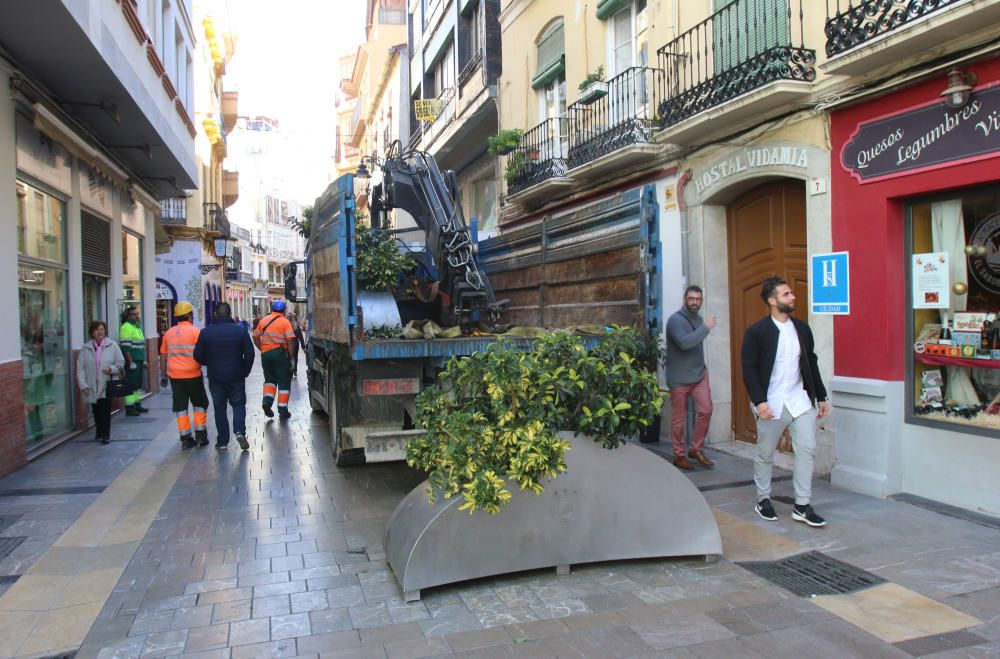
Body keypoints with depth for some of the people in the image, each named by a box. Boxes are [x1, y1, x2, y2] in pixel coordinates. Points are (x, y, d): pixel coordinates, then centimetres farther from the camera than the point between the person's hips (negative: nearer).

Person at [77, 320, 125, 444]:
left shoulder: (112, 346, 1)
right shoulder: (85, 348, 3)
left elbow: (121, 363, 5)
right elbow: (80, 368, 3)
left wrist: (111, 369, -15)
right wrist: (83, 385, -4)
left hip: (107, 384, -2)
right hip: (92, 386, 2)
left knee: (105, 410, -8)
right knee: (96, 411, 10)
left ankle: (106, 435, -2)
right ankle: (99, 433, 27)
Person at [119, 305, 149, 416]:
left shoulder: (138, 326, 17)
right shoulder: (126, 327, -12)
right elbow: (126, 347, -18)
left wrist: (144, 360, 21)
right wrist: (131, 362, -21)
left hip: (139, 360, 9)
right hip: (131, 361, -9)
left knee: (138, 383, 14)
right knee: (131, 384, -7)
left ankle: (136, 404, 23)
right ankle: (129, 407, -4)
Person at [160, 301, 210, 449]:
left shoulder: (168, 333, 9)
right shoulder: (195, 331, -8)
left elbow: (163, 357, 14)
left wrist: (164, 375, 21)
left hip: (174, 375, 4)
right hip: (192, 375, -4)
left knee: (180, 407, 8)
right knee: (200, 404, 12)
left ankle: (185, 438, 8)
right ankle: (200, 434, 11)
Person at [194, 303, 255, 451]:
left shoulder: (206, 332, -5)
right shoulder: (240, 331, -6)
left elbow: (198, 356, -3)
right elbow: (249, 354, -7)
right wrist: (245, 371, 6)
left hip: (215, 377, 0)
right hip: (236, 376, 0)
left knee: (219, 407, 11)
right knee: (239, 404, 12)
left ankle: (222, 441, 13)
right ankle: (240, 431, -9)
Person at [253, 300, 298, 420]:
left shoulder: (263, 320, 7)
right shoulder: (285, 322, -7)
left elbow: (256, 337, 10)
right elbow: (290, 340, -14)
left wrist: (262, 349, 15)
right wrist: (292, 357, -9)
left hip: (265, 354, 4)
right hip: (280, 353, -4)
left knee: (269, 379, 21)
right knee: (284, 382, 5)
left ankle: (267, 401, -2)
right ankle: (283, 411, 5)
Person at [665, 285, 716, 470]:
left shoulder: (698, 319, 9)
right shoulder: (675, 320, -15)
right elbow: (684, 342, -31)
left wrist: (701, 367, 13)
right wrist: (706, 327, -27)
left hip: (700, 374, 6)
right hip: (679, 378, -6)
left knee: (706, 410, -3)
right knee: (679, 418, 3)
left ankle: (696, 449, 14)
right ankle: (679, 455, 16)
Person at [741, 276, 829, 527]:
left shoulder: (802, 329, 8)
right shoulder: (756, 332, -8)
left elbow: (811, 363, 15)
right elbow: (749, 369, -11)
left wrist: (821, 396, 13)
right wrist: (759, 401, -18)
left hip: (800, 400, 5)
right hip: (771, 403, -4)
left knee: (807, 449, -1)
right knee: (765, 454, 8)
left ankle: (802, 506, 9)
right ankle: (763, 500, 25)